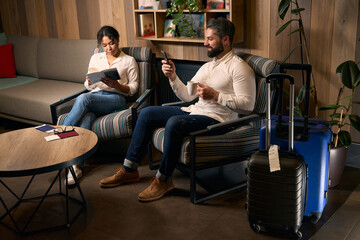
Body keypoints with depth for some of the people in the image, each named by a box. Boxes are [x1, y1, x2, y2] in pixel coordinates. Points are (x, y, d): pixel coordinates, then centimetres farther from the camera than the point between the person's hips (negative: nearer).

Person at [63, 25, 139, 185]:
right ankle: (76, 166, -41)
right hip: (94, 97, 3)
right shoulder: (95, 58, 25)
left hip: (116, 99, -3)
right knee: (86, 118, -35)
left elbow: (133, 88, 8)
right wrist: (90, 80, -3)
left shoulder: (129, 61, 14)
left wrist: (116, 85, -12)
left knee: (83, 98, -34)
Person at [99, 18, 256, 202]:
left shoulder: (239, 67, -7)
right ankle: (129, 169, 3)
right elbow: (187, 96, 17)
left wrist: (215, 95, -21)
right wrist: (172, 77, 2)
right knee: (147, 113, 1)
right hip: (195, 111, 9)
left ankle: (163, 180, -18)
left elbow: (248, 105, -16)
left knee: (174, 123, -35)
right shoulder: (207, 66, 19)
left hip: (216, 118, -9)